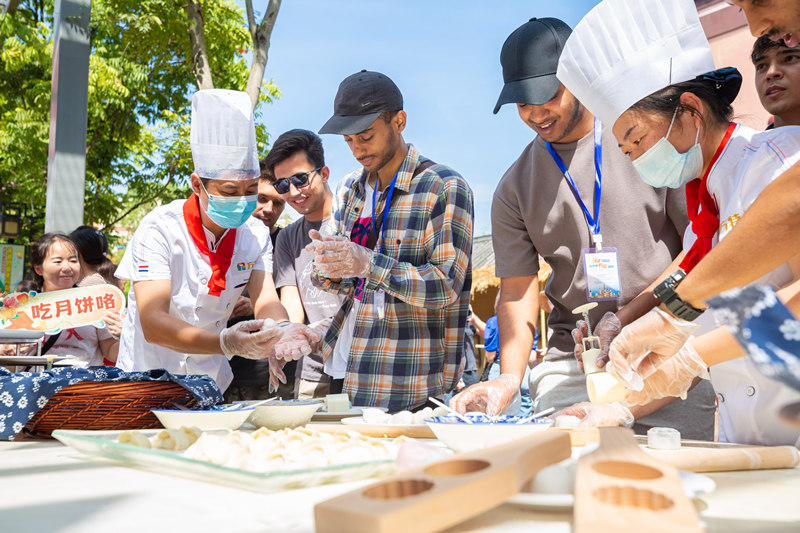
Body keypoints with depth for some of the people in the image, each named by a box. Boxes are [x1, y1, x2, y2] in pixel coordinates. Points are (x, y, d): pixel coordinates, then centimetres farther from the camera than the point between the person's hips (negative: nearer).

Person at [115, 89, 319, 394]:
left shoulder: (255, 234, -2)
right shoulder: (159, 229, -17)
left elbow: (265, 300, -11)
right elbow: (152, 323, -25)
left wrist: (281, 330, -35)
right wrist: (226, 342, -41)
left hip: (211, 385, 3)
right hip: (147, 381, -3)